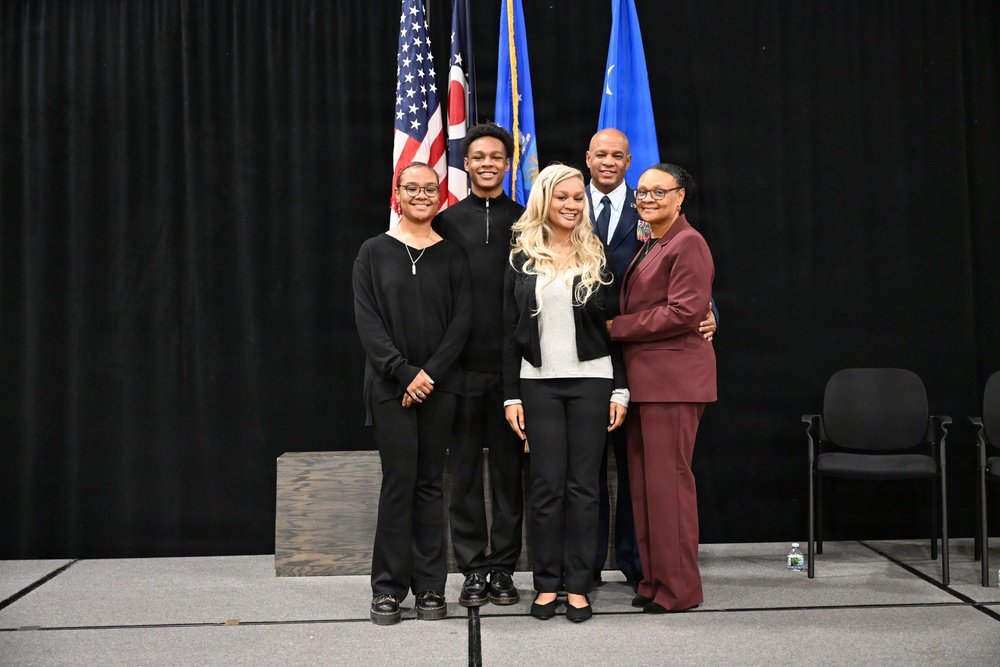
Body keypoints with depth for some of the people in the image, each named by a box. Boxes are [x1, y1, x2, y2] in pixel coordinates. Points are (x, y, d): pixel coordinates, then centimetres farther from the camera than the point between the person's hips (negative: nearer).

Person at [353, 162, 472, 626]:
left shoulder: (452, 255, 7)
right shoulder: (374, 252, 4)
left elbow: (462, 320, 1)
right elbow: (367, 321, -2)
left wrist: (430, 371, -11)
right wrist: (404, 372, -12)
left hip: (439, 384, 1)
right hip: (390, 385, -1)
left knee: (429, 482, 5)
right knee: (398, 479, -3)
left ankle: (430, 587, 12)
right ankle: (388, 587, 7)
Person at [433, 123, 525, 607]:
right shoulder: (446, 221, 8)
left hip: (512, 365, 0)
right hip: (462, 365, 0)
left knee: (509, 468, 6)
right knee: (464, 468, 4)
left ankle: (504, 566, 16)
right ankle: (473, 567, 14)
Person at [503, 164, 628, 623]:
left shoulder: (596, 258, 5)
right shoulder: (522, 258, 6)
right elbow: (511, 331, 6)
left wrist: (620, 390, -1)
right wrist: (511, 395, 1)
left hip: (591, 380, 0)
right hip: (539, 383, 0)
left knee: (583, 485, 3)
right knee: (546, 485, 2)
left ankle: (578, 585, 11)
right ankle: (546, 583, 12)